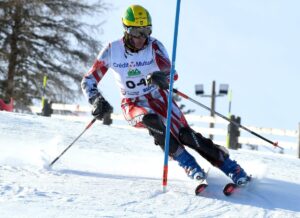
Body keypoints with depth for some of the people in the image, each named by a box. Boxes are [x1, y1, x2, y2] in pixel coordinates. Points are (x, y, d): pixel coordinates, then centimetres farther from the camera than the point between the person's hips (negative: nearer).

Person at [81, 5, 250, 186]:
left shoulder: (154, 46, -13)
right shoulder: (112, 51, -10)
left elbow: (172, 73, -26)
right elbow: (88, 81, -2)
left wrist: (161, 77, -50)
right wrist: (96, 100, -22)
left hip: (158, 98, 0)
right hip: (133, 105, 0)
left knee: (185, 134, -21)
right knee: (151, 120, -35)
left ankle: (231, 168, -13)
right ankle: (189, 165, -24)